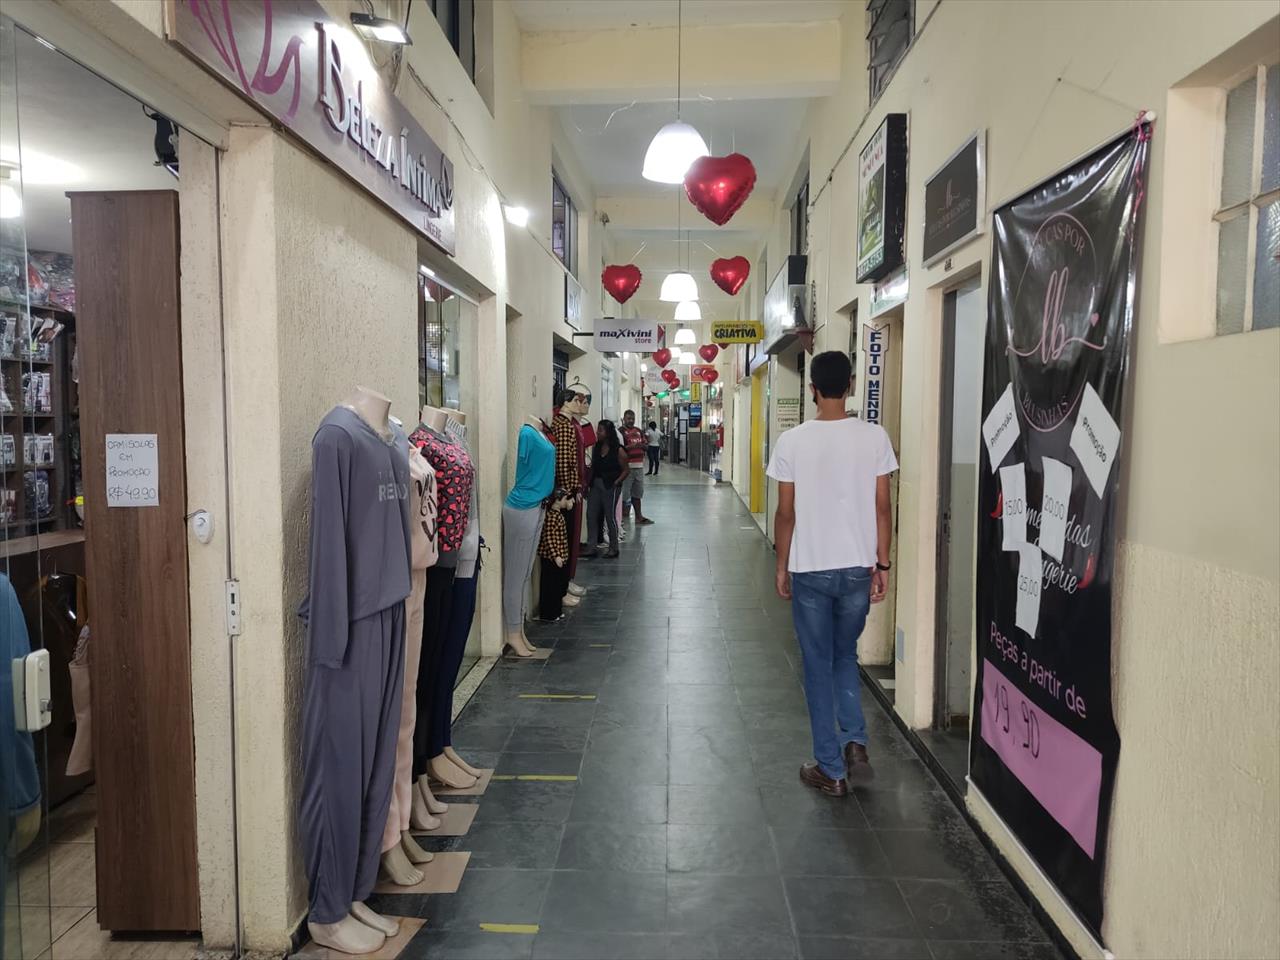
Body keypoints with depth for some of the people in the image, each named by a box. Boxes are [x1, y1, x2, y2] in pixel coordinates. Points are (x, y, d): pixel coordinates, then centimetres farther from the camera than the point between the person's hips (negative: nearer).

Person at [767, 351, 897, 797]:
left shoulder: (792, 441, -8)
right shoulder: (875, 437, -4)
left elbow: (786, 513, -5)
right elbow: (882, 508, -2)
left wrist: (782, 567, 7)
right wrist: (882, 564, 7)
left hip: (810, 570, -2)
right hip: (858, 568, 2)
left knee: (819, 667, 10)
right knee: (846, 657, 24)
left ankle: (831, 769, 18)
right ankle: (855, 743, 12)